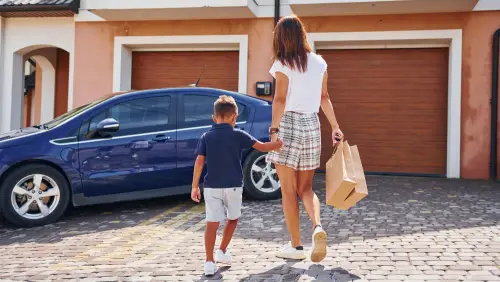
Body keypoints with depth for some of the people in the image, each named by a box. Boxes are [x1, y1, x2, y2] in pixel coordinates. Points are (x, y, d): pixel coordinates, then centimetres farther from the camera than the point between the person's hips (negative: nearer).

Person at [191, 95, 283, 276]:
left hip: (211, 186, 1)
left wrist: (195, 186, 2)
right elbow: (262, 147, 1)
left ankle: (209, 262, -2)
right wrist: (279, 143, 18)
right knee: (232, 219, 21)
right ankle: (222, 252, 25)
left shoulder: (206, 137, 3)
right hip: (232, 186, -1)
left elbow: (199, 162, -2)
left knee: (212, 223, 1)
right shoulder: (238, 135, -3)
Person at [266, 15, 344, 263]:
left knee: (288, 190, 4)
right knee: (305, 188, 14)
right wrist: (335, 126, 18)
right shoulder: (319, 62, 9)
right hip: (312, 125, 5)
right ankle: (317, 227, -12)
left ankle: (296, 246, 10)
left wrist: (274, 130, -22)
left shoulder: (283, 65, -7)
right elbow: (324, 98, 13)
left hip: (288, 124, -5)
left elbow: (280, 100, -17)